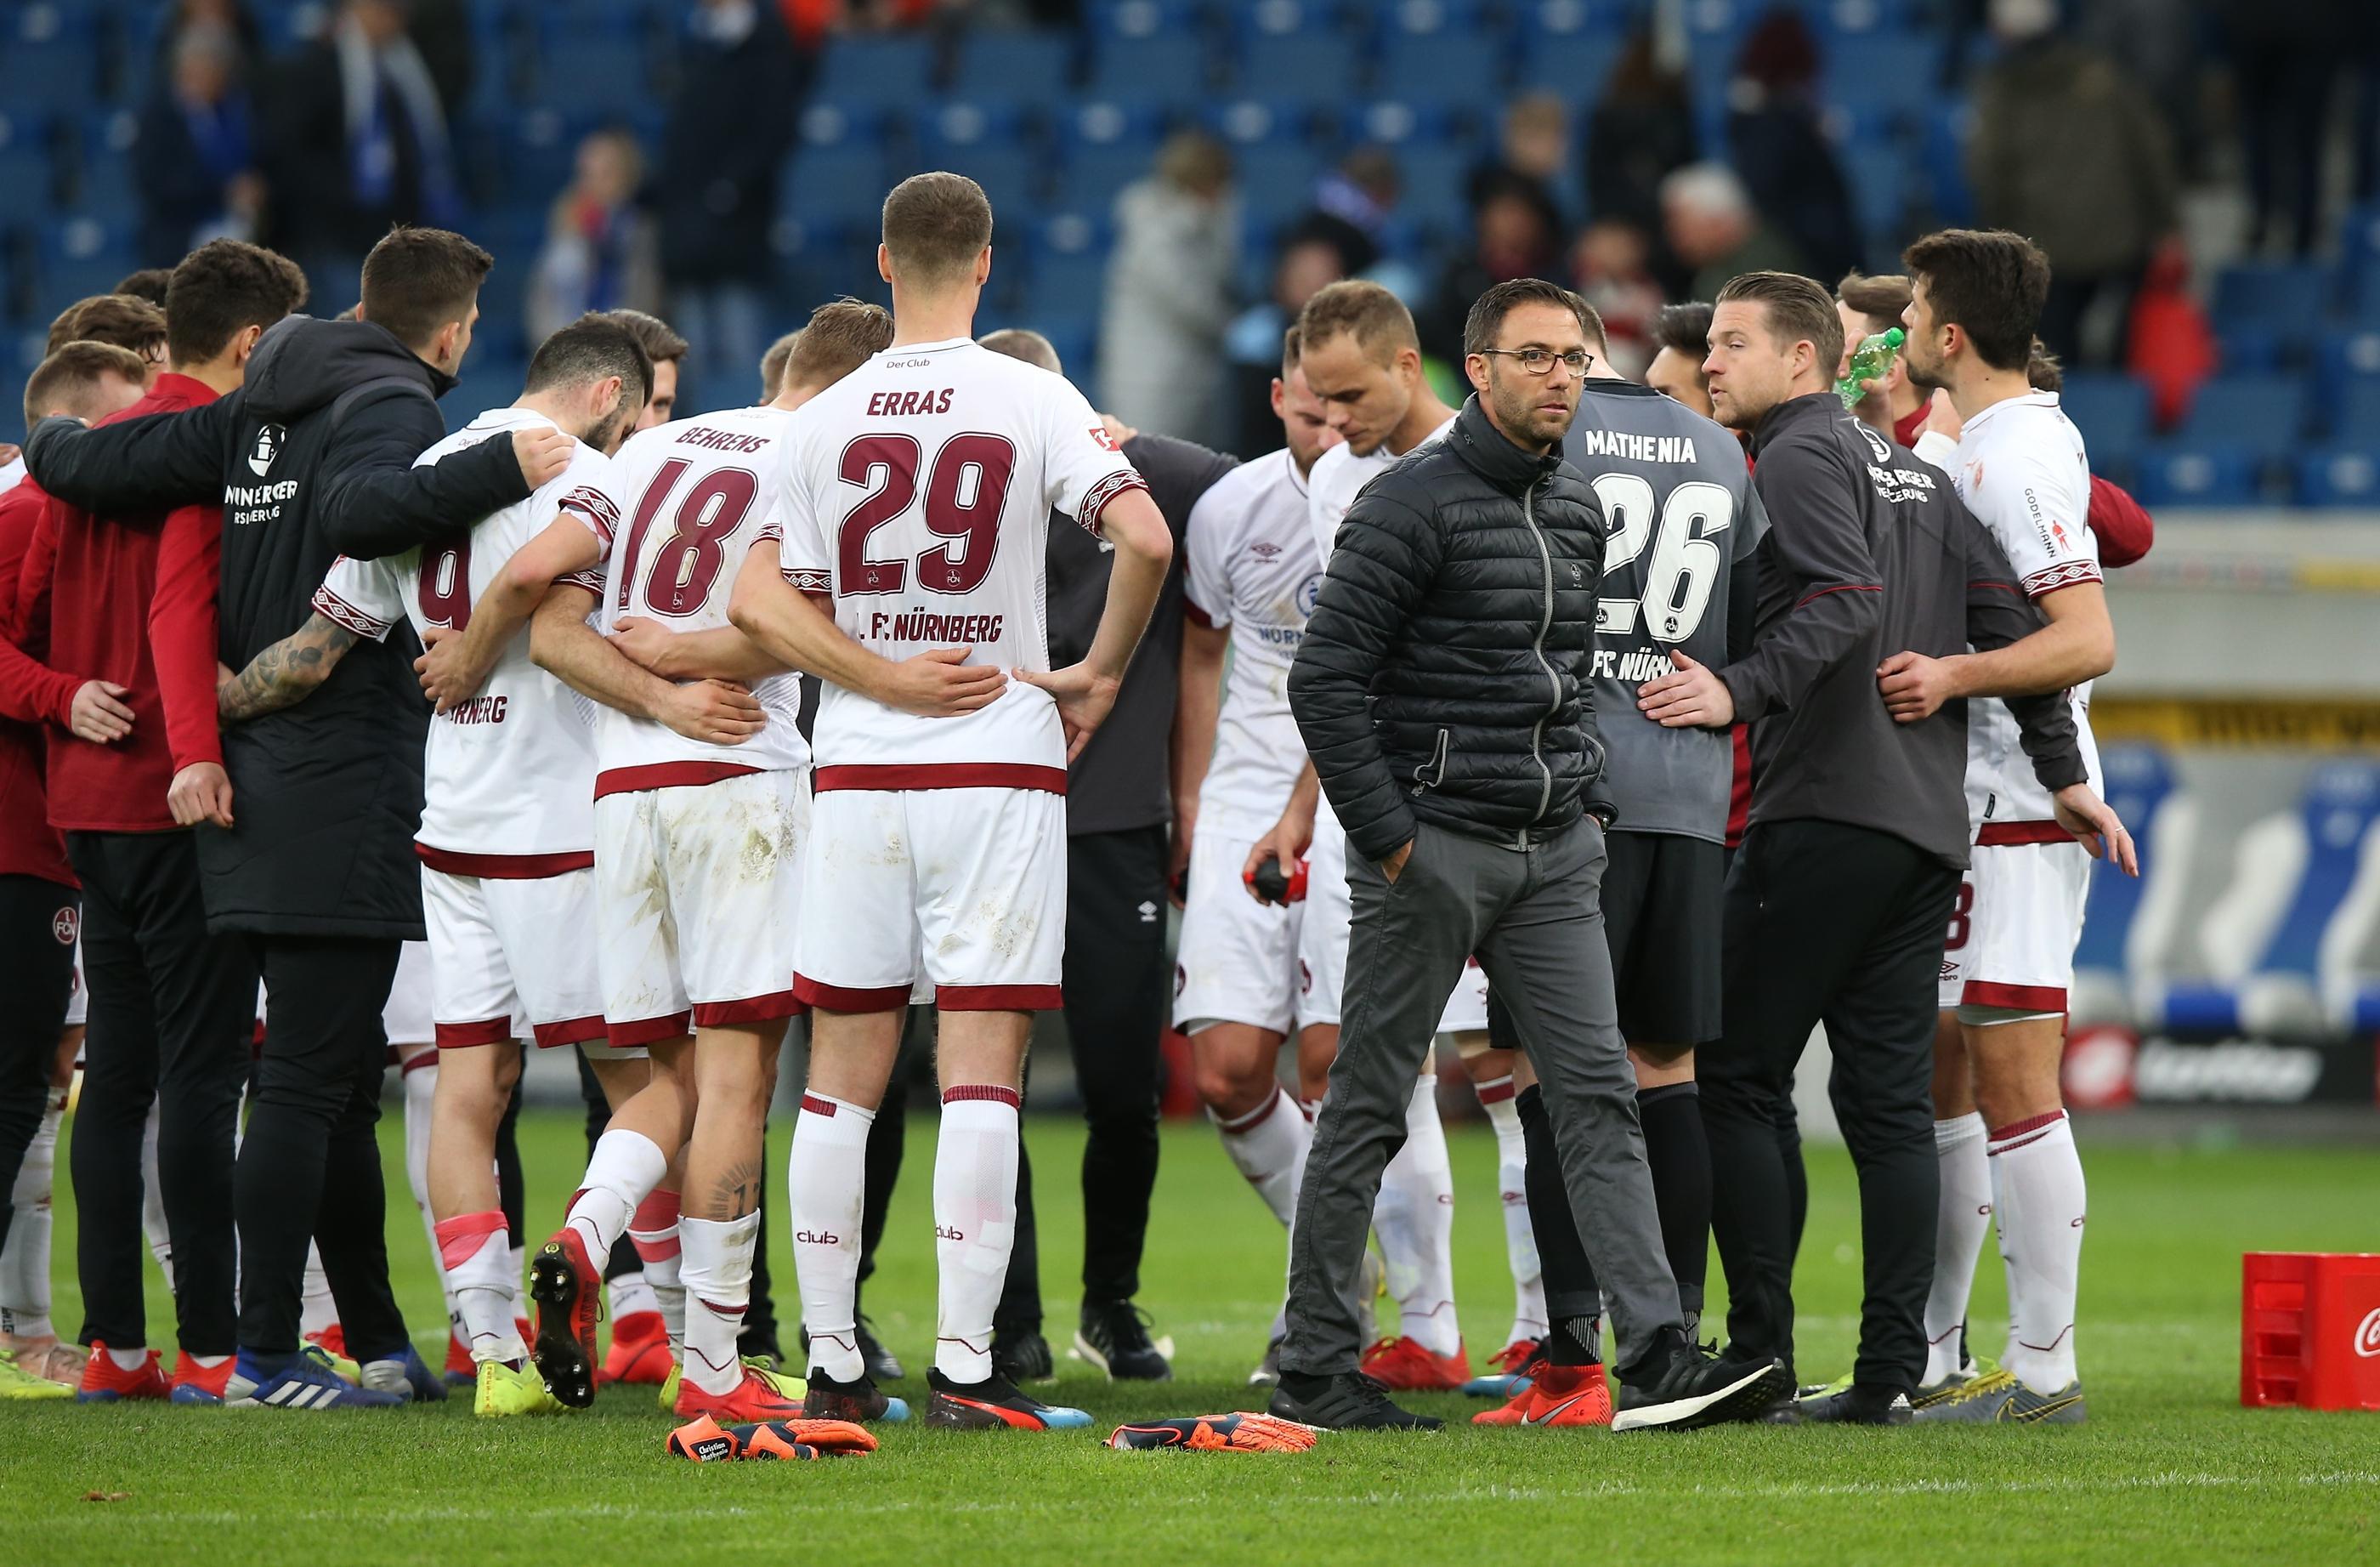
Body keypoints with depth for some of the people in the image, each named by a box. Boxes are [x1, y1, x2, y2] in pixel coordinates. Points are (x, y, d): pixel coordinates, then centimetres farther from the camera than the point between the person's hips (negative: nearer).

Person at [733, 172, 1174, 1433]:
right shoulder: (1033, 403, -5)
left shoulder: (824, 421, 4)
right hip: (998, 763, -2)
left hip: (858, 768, 2)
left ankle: (831, 1362, 8)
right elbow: (1146, 538, -16)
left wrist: (884, 674, 3)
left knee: (844, 1075, 8)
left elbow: (766, 603, 0)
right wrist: (1099, 672, -2)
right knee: (980, 1069, -3)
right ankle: (962, 1363, -8)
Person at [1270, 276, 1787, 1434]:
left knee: (1598, 1095, -2)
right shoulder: (1412, 504, -11)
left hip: (1553, 853, 7)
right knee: (1367, 1109, 1)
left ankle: (1655, 1359, -7)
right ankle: (1315, 1370, 8)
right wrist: (1386, 839, -14)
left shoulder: (1578, 510, 13)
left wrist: (1590, 799, 16)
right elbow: (1324, 679, -13)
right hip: (1433, 847, -7)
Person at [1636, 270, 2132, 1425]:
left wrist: (1739, 692, -31)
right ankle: (1890, 1372, 1)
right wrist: (2063, 771, 18)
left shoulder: (1801, 457, -5)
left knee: (1735, 1076, -2)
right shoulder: (1912, 472, 21)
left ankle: (1760, 1356, -7)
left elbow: (1845, 604, -21)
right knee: (1889, 1100, 6)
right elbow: (2006, 620, 17)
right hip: (1929, 826, 8)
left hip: (1825, 814, -8)